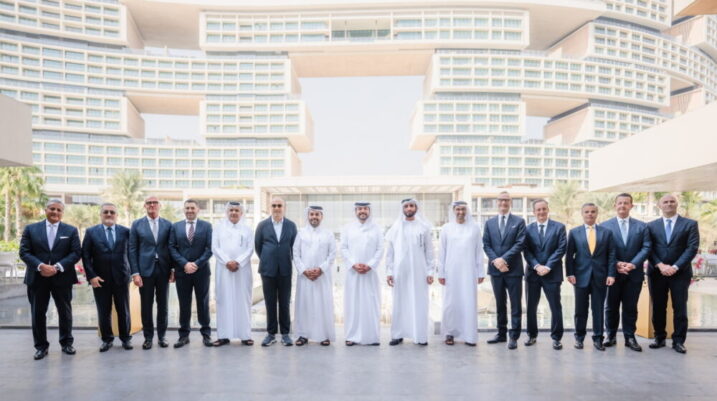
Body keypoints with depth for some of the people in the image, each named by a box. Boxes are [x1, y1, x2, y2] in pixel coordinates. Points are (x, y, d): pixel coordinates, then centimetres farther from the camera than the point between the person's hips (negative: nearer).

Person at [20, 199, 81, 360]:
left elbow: (76, 253, -3)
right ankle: (41, 346, 19)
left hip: (62, 278, 0)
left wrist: (57, 267, -15)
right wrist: (40, 266, -17)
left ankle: (66, 343, 22)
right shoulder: (31, 229, 6)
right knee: (38, 313, 7)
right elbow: (24, 252, -1)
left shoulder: (71, 230, 4)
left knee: (65, 312, 8)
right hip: (37, 278, 0)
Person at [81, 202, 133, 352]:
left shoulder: (125, 231, 3)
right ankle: (107, 339, 23)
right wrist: (91, 276, -8)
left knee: (123, 310, 8)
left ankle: (126, 338, 23)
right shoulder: (91, 232, 3)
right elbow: (85, 256, 0)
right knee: (103, 312, 8)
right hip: (100, 279, 0)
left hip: (121, 278, 0)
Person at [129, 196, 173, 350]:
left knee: (163, 305, 8)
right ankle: (148, 337, 18)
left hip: (163, 270, 1)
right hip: (145, 269, -1)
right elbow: (132, 250, 0)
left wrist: (173, 269, 0)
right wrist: (135, 273, -7)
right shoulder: (137, 224, 3)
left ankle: (162, 336, 19)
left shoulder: (168, 224, 5)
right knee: (146, 306, 5)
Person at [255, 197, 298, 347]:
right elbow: (257, 246, 9)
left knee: (285, 303, 5)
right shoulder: (262, 225, 2)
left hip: (285, 270, 0)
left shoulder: (291, 225, 3)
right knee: (270, 303, 6)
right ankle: (271, 333, 15)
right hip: (268, 270, 0)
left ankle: (285, 333, 14)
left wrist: (287, 261, 6)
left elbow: (294, 246, 7)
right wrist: (266, 260, 10)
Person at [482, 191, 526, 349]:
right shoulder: (490, 222, 10)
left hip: (513, 269, -3)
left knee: (515, 304, 1)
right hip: (495, 269, 3)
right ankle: (501, 333, 23)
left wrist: (504, 258, -16)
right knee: (500, 304, 13)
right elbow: (486, 245, 5)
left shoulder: (519, 222, 1)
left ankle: (514, 337, 7)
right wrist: (495, 260, -11)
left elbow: (520, 244, -8)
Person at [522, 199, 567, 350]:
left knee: (555, 307, 2)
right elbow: (526, 251, 1)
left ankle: (556, 338, 14)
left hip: (552, 274, -2)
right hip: (532, 273, 2)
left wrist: (548, 266, -13)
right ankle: (532, 335, 21)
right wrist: (537, 266, -13)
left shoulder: (559, 227, 2)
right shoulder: (528, 229, 6)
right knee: (531, 306, 8)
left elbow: (561, 249, -5)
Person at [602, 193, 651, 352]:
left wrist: (633, 264, -15)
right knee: (611, 306, 8)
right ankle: (611, 335, 18)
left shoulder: (641, 226, 6)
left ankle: (629, 337, 17)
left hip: (634, 273, 1)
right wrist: (616, 264, -15)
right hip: (612, 273, -1)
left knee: (630, 307, 7)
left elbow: (646, 247, -2)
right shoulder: (605, 226, 1)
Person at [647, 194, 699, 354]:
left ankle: (678, 341, 11)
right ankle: (660, 338, 17)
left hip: (680, 273, -2)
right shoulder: (651, 225, 8)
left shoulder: (690, 224, 3)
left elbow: (692, 248, -6)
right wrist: (660, 265, -13)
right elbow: (649, 249, 2)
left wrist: (675, 267, -14)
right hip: (656, 272, 2)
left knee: (680, 308, 2)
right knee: (658, 307, 7)